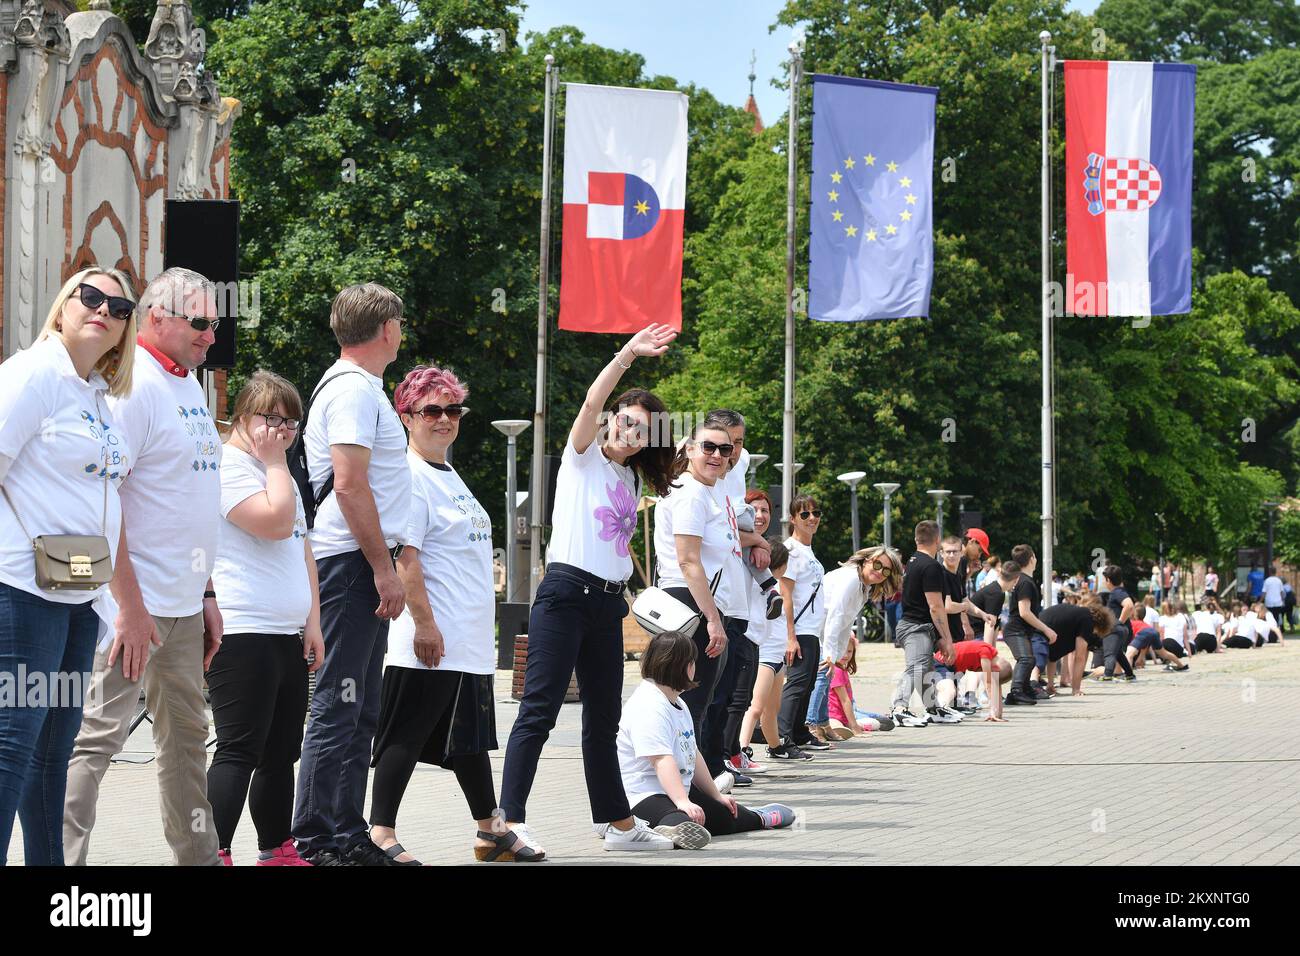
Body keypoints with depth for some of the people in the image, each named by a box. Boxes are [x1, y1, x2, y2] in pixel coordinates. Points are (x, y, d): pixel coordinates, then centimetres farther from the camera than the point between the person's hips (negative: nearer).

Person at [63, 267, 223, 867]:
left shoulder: (190, 385, 15)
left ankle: (198, 857, 25)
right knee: (98, 737, -9)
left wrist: (207, 594, 18)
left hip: (184, 606, 9)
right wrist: (129, 604, -22)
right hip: (136, 607, -9)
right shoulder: (132, 384, -13)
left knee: (186, 738, 16)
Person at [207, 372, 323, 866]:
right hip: (241, 634, -9)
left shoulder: (282, 475, 22)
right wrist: (274, 461, -10)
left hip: (286, 635, 9)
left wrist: (312, 620, 15)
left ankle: (278, 850, 22)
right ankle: (214, 854, -14)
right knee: (240, 751, -13)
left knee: (281, 751, 13)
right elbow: (276, 522, -22)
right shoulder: (230, 467, -9)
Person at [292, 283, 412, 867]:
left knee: (360, 709, 12)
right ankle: (315, 844, -7)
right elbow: (349, 485, -20)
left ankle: (348, 839, 16)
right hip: (353, 560, -11)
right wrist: (384, 568, -19)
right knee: (338, 706, -9)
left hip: (364, 564, 11)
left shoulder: (355, 387, 21)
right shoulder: (354, 390, -11)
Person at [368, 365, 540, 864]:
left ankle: (491, 830, 26)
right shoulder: (409, 475, -11)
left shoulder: (449, 474, 19)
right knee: (405, 737, -6)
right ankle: (382, 834, -2)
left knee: (470, 737, 17)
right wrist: (424, 622, -23)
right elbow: (404, 557, -19)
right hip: (432, 640, -10)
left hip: (470, 642, 10)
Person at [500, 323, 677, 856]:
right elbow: (592, 402, -16)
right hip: (566, 592, -7)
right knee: (539, 710, -11)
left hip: (607, 601, 7)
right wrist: (627, 356, -26)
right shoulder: (584, 455, 1)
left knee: (604, 717, 13)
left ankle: (614, 820, 21)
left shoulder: (631, 481, 19)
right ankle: (510, 821, -14)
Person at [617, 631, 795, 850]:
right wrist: (683, 803, -42)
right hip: (643, 796, -11)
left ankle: (758, 818, 49)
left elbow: (692, 755, 25)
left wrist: (716, 796, 26)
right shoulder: (649, 706, -20)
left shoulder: (678, 704, 17)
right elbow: (661, 760, -32)